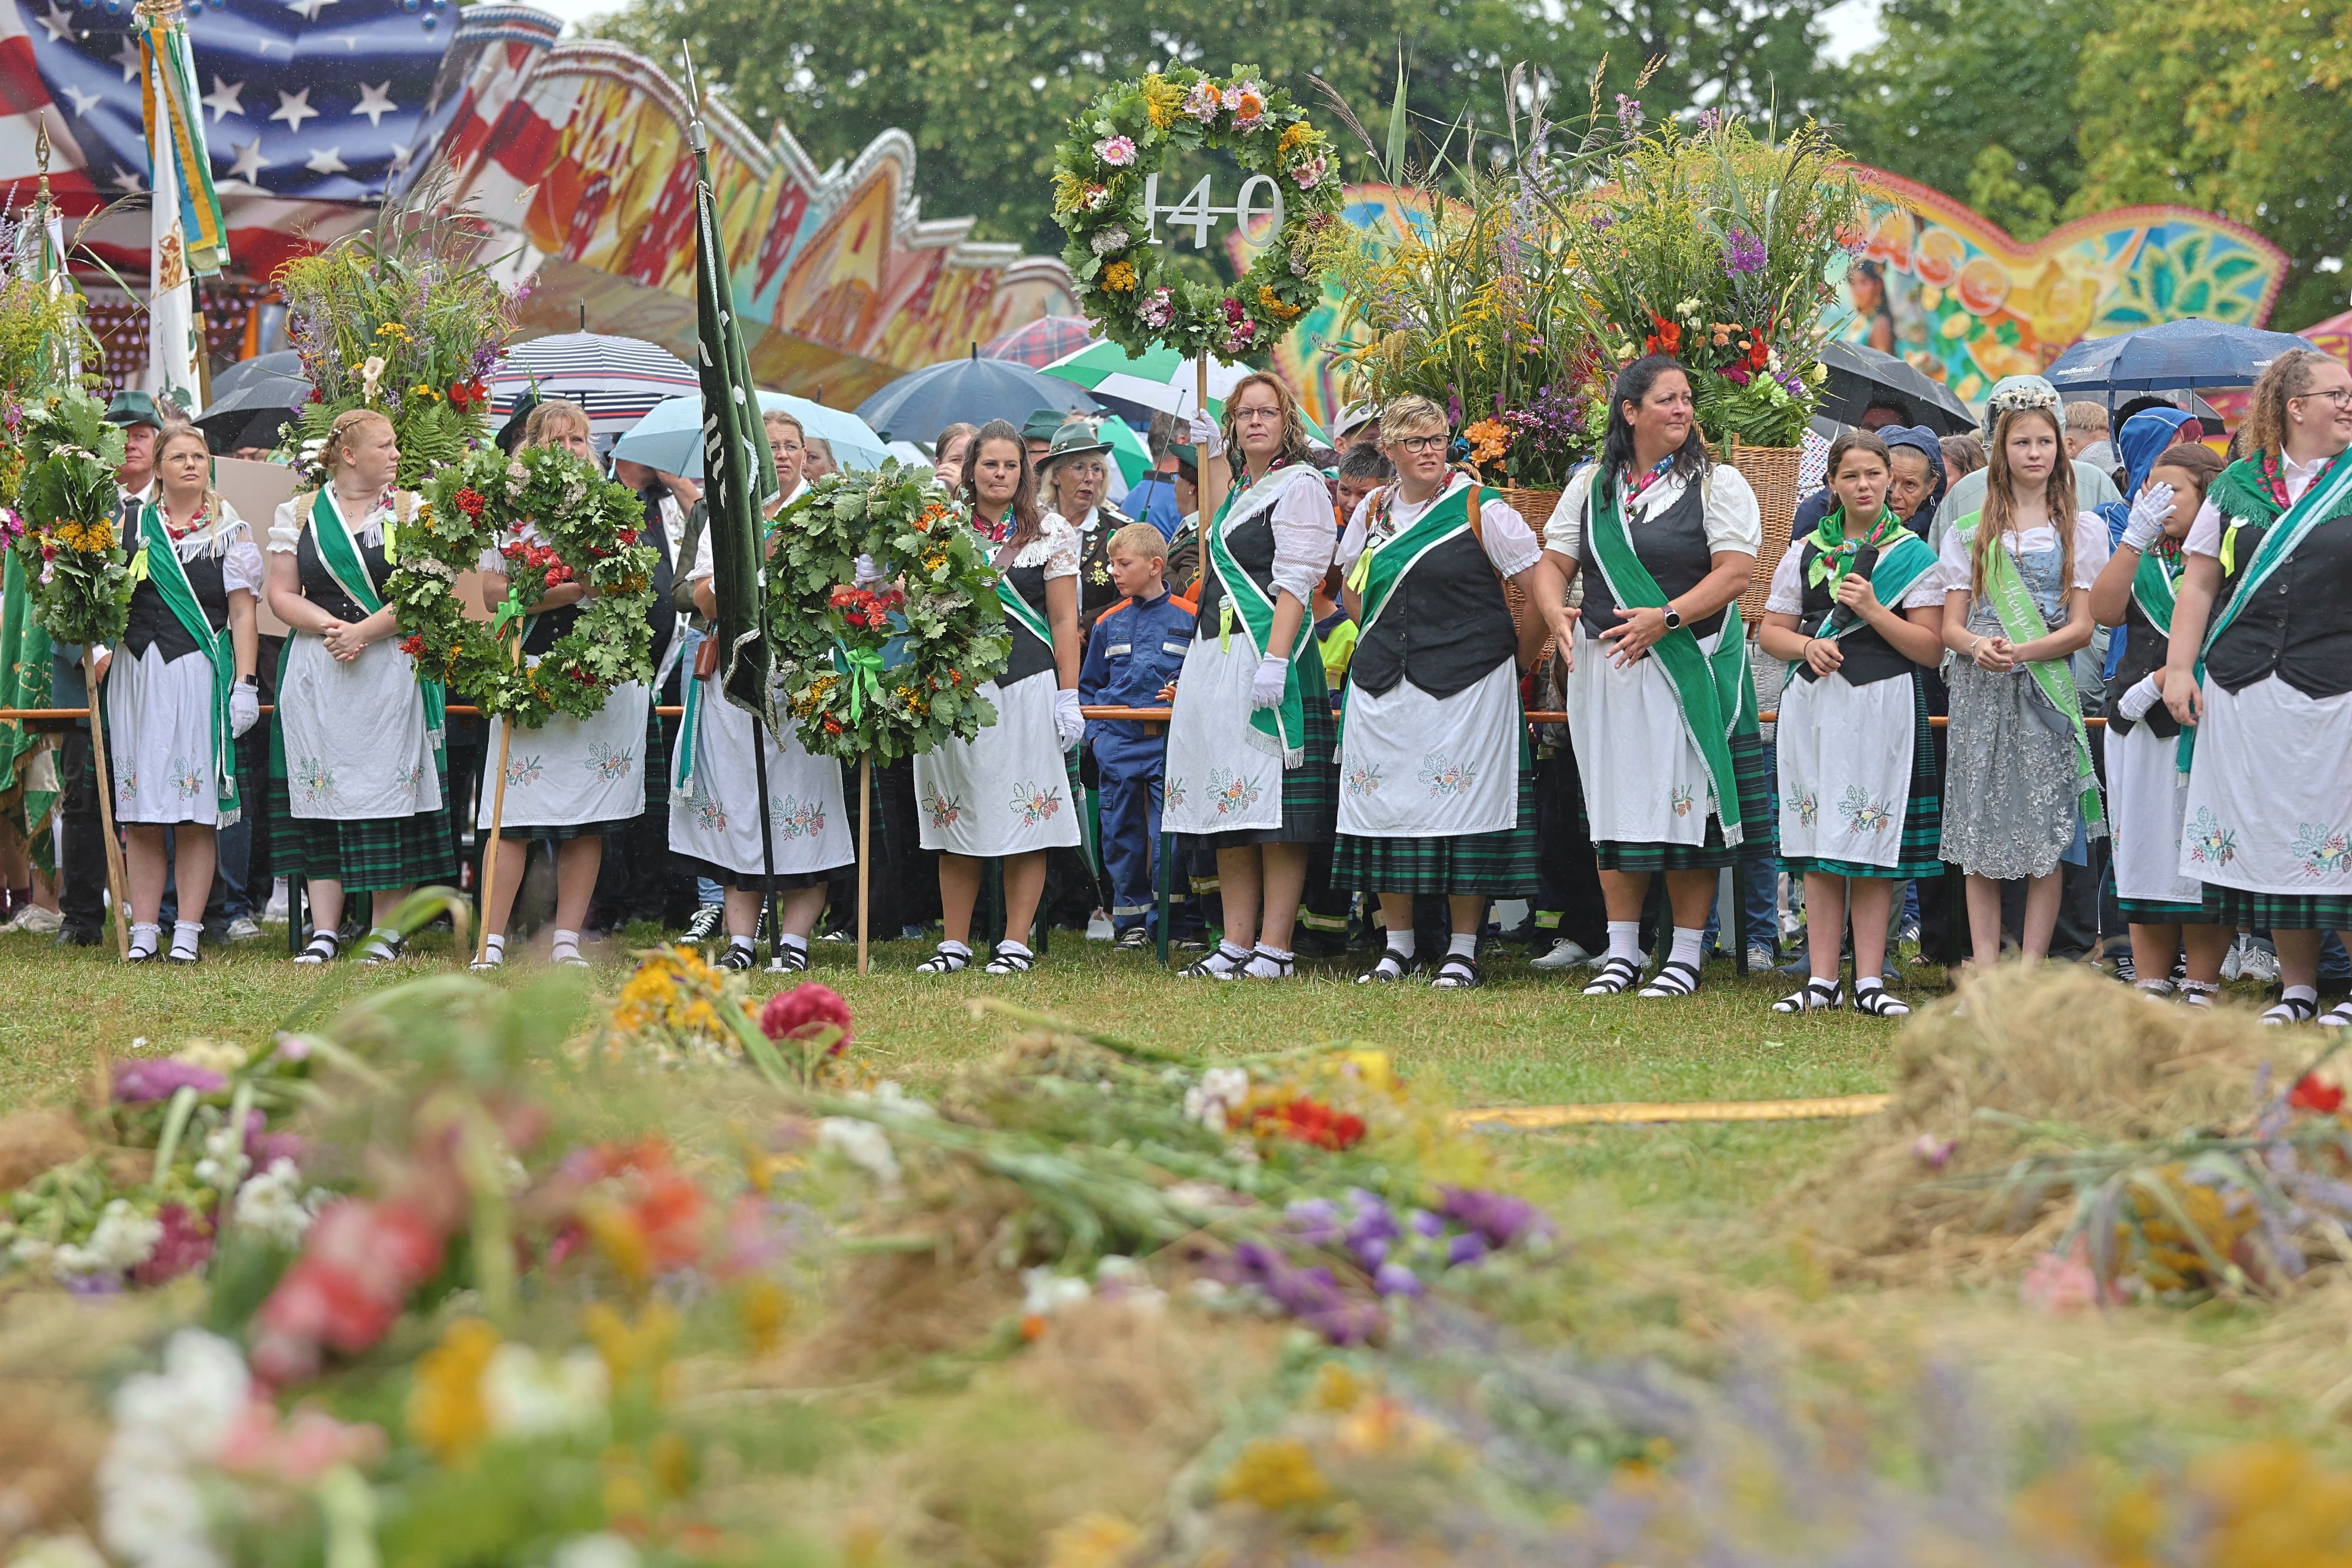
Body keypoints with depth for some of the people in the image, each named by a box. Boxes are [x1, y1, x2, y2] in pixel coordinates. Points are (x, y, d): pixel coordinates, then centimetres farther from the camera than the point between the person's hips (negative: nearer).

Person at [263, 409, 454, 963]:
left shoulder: (411, 511, 6)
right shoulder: (299, 514, 9)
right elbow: (282, 595, 5)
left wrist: (365, 631, -13)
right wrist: (329, 626, -11)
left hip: (392, 668, -1)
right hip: (316, 672, 1)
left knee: (389, 788, -3)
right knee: (321, 790, 0)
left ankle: (387, 931, 2)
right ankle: (324, 932, 2)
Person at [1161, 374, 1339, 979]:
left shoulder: (1300, 484, -5)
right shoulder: (1242, 487, 20)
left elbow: (1295, 582, -15)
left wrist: (1275, 660, -24)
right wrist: (1211, 454, 38)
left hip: (1268, 652, -9)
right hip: (1215, 654, 9)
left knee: (1273, 809, -9)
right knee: (1229, 808, 7)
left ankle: (1275, 948, -9)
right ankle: (1236, 944, 9)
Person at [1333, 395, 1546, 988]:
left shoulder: (1480, 509, -5)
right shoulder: (1371, 512, 10)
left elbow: (1542, 588, -4)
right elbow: (1354, 583, 28)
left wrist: (1516, 657, 3)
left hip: (1465, 687, -5)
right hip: (1382, 688, 5)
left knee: (1463, 806, -5)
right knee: (1386, 807, 4)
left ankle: (1463, 950, 1)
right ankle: (1398, 945, 13)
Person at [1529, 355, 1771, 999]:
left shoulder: (1718, 483, 1)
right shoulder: (1591, 486, 13)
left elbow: (1735, 573, -9)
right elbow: (1553, 565, 13)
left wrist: (1665, 619, -20)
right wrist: (1557, 615, -8)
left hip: (1688, 666, -4)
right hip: (1603, 667, 4)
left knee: (1686, 807, -4)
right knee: (1616, 803, 5)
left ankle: (1685, 956, 3)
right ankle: (1622, 952, 12)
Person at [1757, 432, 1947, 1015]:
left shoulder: (1915, 556, 5)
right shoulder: (1805, 552, 13)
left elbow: (1931, 649, -1)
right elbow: (1770, 632, 14)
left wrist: (1873, 611, -12)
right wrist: (1807, 646, -7)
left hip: (1883, 707, -2)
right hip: (1813, 705, 2)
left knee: (1872, 855, -3)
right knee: (1819, 852, 2)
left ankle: (1870, 982, 1)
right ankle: (1822, 981, 6)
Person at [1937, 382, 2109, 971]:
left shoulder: (2083, 530, 8)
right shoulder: (1969, 531, 13)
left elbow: (2082, 628, 1)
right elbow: (1950, 625, 8)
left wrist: (2024, 651, -17)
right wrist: (1977, 647, -15)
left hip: (2047, 692, -1)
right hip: (1980, 693, 1)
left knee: (2045, 834, -6)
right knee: (1980, 831, -2)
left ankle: (2031, 971, -5)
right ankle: (1985, 971, 0)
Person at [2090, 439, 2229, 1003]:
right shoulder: (2145, 558, 16)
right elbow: (2105, 612, 0)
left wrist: (2159, 682, -14)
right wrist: (2134, 538, -7)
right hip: (2137, 724, 6)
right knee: (2144, 849, 5)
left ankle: (2201, 987, 0)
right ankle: (2149, 984, 10)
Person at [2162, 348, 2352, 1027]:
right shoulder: (2237, 485, 10)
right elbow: (2200, 583, 12)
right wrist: (2180, 666, 5)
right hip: (2243, 688, 2)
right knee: (2271, 838, 5)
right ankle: (2298, 988, 15)